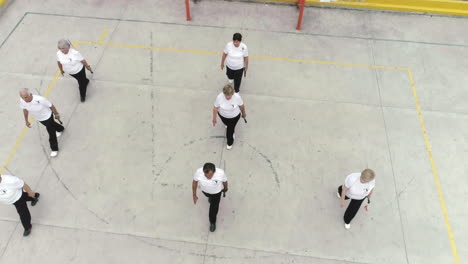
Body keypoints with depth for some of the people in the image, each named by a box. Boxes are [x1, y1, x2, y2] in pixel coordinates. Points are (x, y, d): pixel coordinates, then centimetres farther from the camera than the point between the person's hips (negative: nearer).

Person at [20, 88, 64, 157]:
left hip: (47, 117, -5)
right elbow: (25, 109, -3)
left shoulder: (40, 99, -41)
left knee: (51, 133, 4)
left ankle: (54, 149, 26)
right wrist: (26, 121, 7)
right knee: (52, 125, 32)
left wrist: (56, 114, -9)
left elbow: (51, 106, -24)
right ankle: (60, 129, 66)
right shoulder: (22, 101, -26)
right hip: (39, 118, 5)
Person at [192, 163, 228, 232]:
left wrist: (225, 188, 4)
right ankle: (210, 197, 73)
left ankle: (212, 222, 46)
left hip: (216, 191, -1)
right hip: (205, 190, 2)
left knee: (214, 207, 13)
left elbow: (225, 181, -17)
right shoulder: (198, 172, -40)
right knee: (209, 196, 35)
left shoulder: (221, 173, -42)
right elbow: (194, 182, -18)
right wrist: (194, 195, -7)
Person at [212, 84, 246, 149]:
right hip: (222, 115, 2)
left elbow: (242, 106, -14)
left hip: (234, 116, -2)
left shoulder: (237, 97, -34)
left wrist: (243, 114, 1)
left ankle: (230, 142, 38)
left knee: (230, 129, 10)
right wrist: (214, 118, -9)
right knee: (227, 124, 31)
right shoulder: (219, 97, -32)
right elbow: (215, 108, -18)